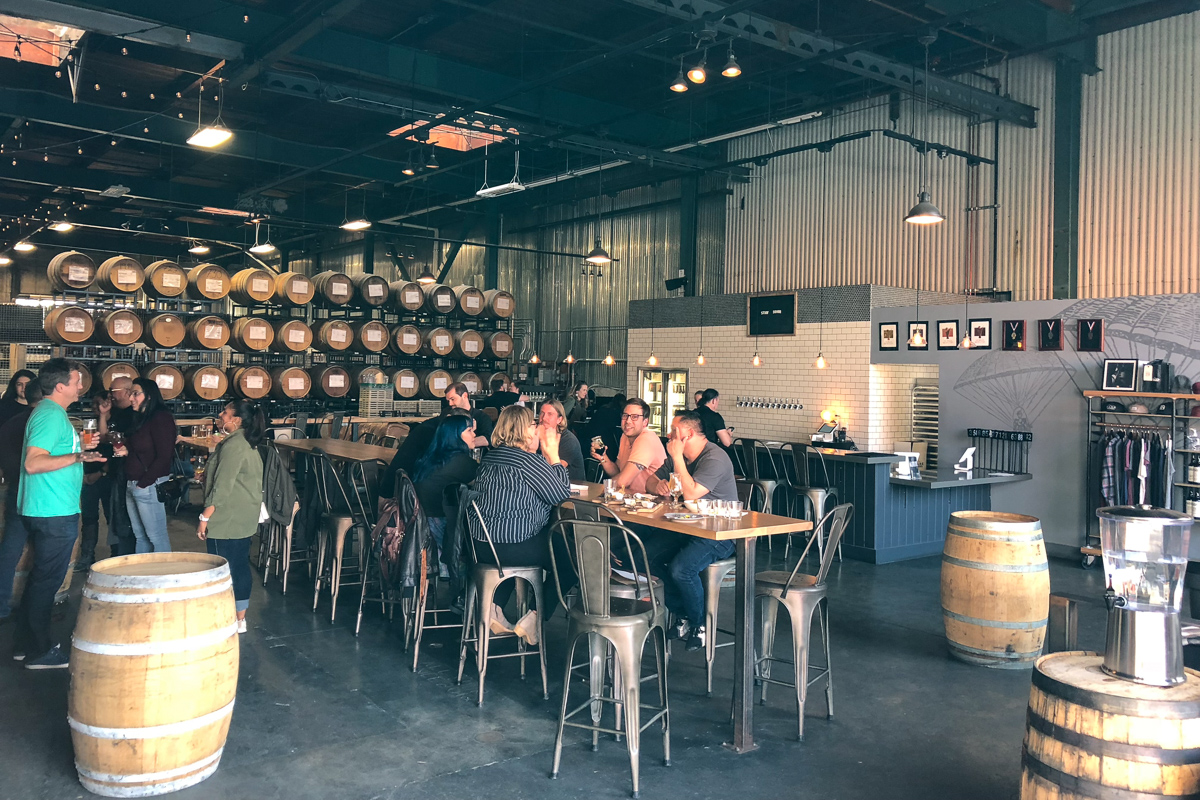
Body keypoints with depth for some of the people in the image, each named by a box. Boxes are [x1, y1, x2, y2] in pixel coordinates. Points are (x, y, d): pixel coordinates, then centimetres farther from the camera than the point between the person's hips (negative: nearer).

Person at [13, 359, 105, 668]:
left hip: (46, 512, 11)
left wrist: (80, 448, 27)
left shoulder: (51, 412, 15)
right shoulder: (51, 415, -17)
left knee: (42, 577, 17)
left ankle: (25, 643, 27)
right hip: (54, 513, -11)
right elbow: (33, 463, -25)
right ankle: (40, 652, 6)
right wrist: (77, 457, -28)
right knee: (48, 579, -3)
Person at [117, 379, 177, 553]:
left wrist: (143, 483, -15)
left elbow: (164, 457, -17)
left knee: (156, 537, -4)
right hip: (132, 485, 9)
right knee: (140, 536, 13)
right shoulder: (141, 419, 17)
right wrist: (126, 452, 5)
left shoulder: (161, 418, -12)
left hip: (149, 485, -9)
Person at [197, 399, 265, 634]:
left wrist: (205, 517, -17)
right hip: (244, 519, 10)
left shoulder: (232, 446, -19)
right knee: (240, 567, 14)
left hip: (227, 521, -10)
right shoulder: (248, 444, 11)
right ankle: (240, 618, 22)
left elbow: (222, 488, -21)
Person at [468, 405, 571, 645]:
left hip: (482, 544, 9)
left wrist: (546, 454, 15)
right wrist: (553, 453, -3)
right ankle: (534, 620, 7)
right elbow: (560, 494, -11)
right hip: (510, 547, -9)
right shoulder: (526, 459, -15)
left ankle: (494, 608, 22)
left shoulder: (490, 456, 12)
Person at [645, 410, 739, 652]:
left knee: (680, 568, -30)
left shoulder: (715, 458, -16)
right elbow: (650, 482, 17)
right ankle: (682, 617, 3)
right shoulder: (680, 457, 13)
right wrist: (658, 485, -8)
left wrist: (677, 457, -21)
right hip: (688, 528, 9)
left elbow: (691, 494, -28)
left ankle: (700, 625, -4)